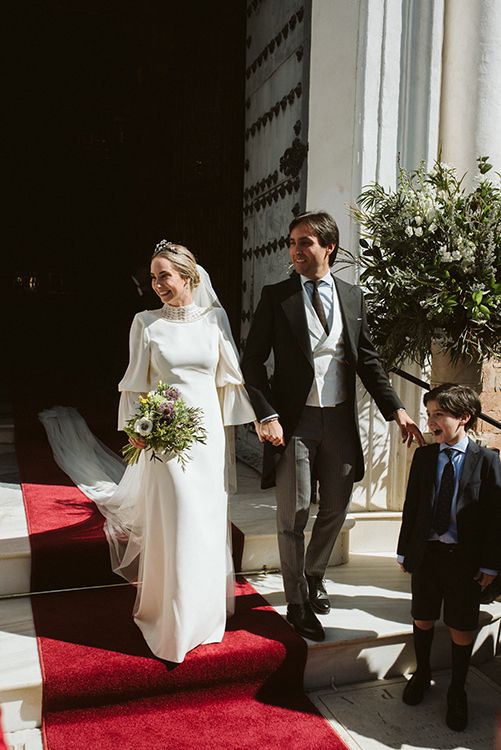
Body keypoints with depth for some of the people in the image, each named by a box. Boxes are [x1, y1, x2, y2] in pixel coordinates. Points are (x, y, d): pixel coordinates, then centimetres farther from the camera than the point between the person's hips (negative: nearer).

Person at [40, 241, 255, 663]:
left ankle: (205, 609, 35)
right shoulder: (146, 322, -1)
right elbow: (136, 383, 2)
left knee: (208, 523, 11)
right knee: (173, 526, 1)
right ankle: (174, 622, 21)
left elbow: (229, 375, 7)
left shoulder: (215, 317, 3)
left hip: (209, 434, 2)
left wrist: (228, 424, 5)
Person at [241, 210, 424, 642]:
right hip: (295, 421, -3)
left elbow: (367, 359, 10)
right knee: (293, 516, 4)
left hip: (340, 419, 4)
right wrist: (267, 416, -16)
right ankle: (297, 602, 23)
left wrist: (396, 408, 1)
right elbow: (253, 362, -5)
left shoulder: (352, 297, 7)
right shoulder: (276, 297, -3)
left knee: (336, 509, 16)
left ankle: (314, 576, 41)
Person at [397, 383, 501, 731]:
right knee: (423, 618, 16)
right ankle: (422, 673, 41)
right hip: (426, 552, 3)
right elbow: (411, 506, 5)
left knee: (463, 628, 9)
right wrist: (405, 551, 5)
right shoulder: (423, 456, 2)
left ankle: (457, 691, 31)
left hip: (466, 559, -3)